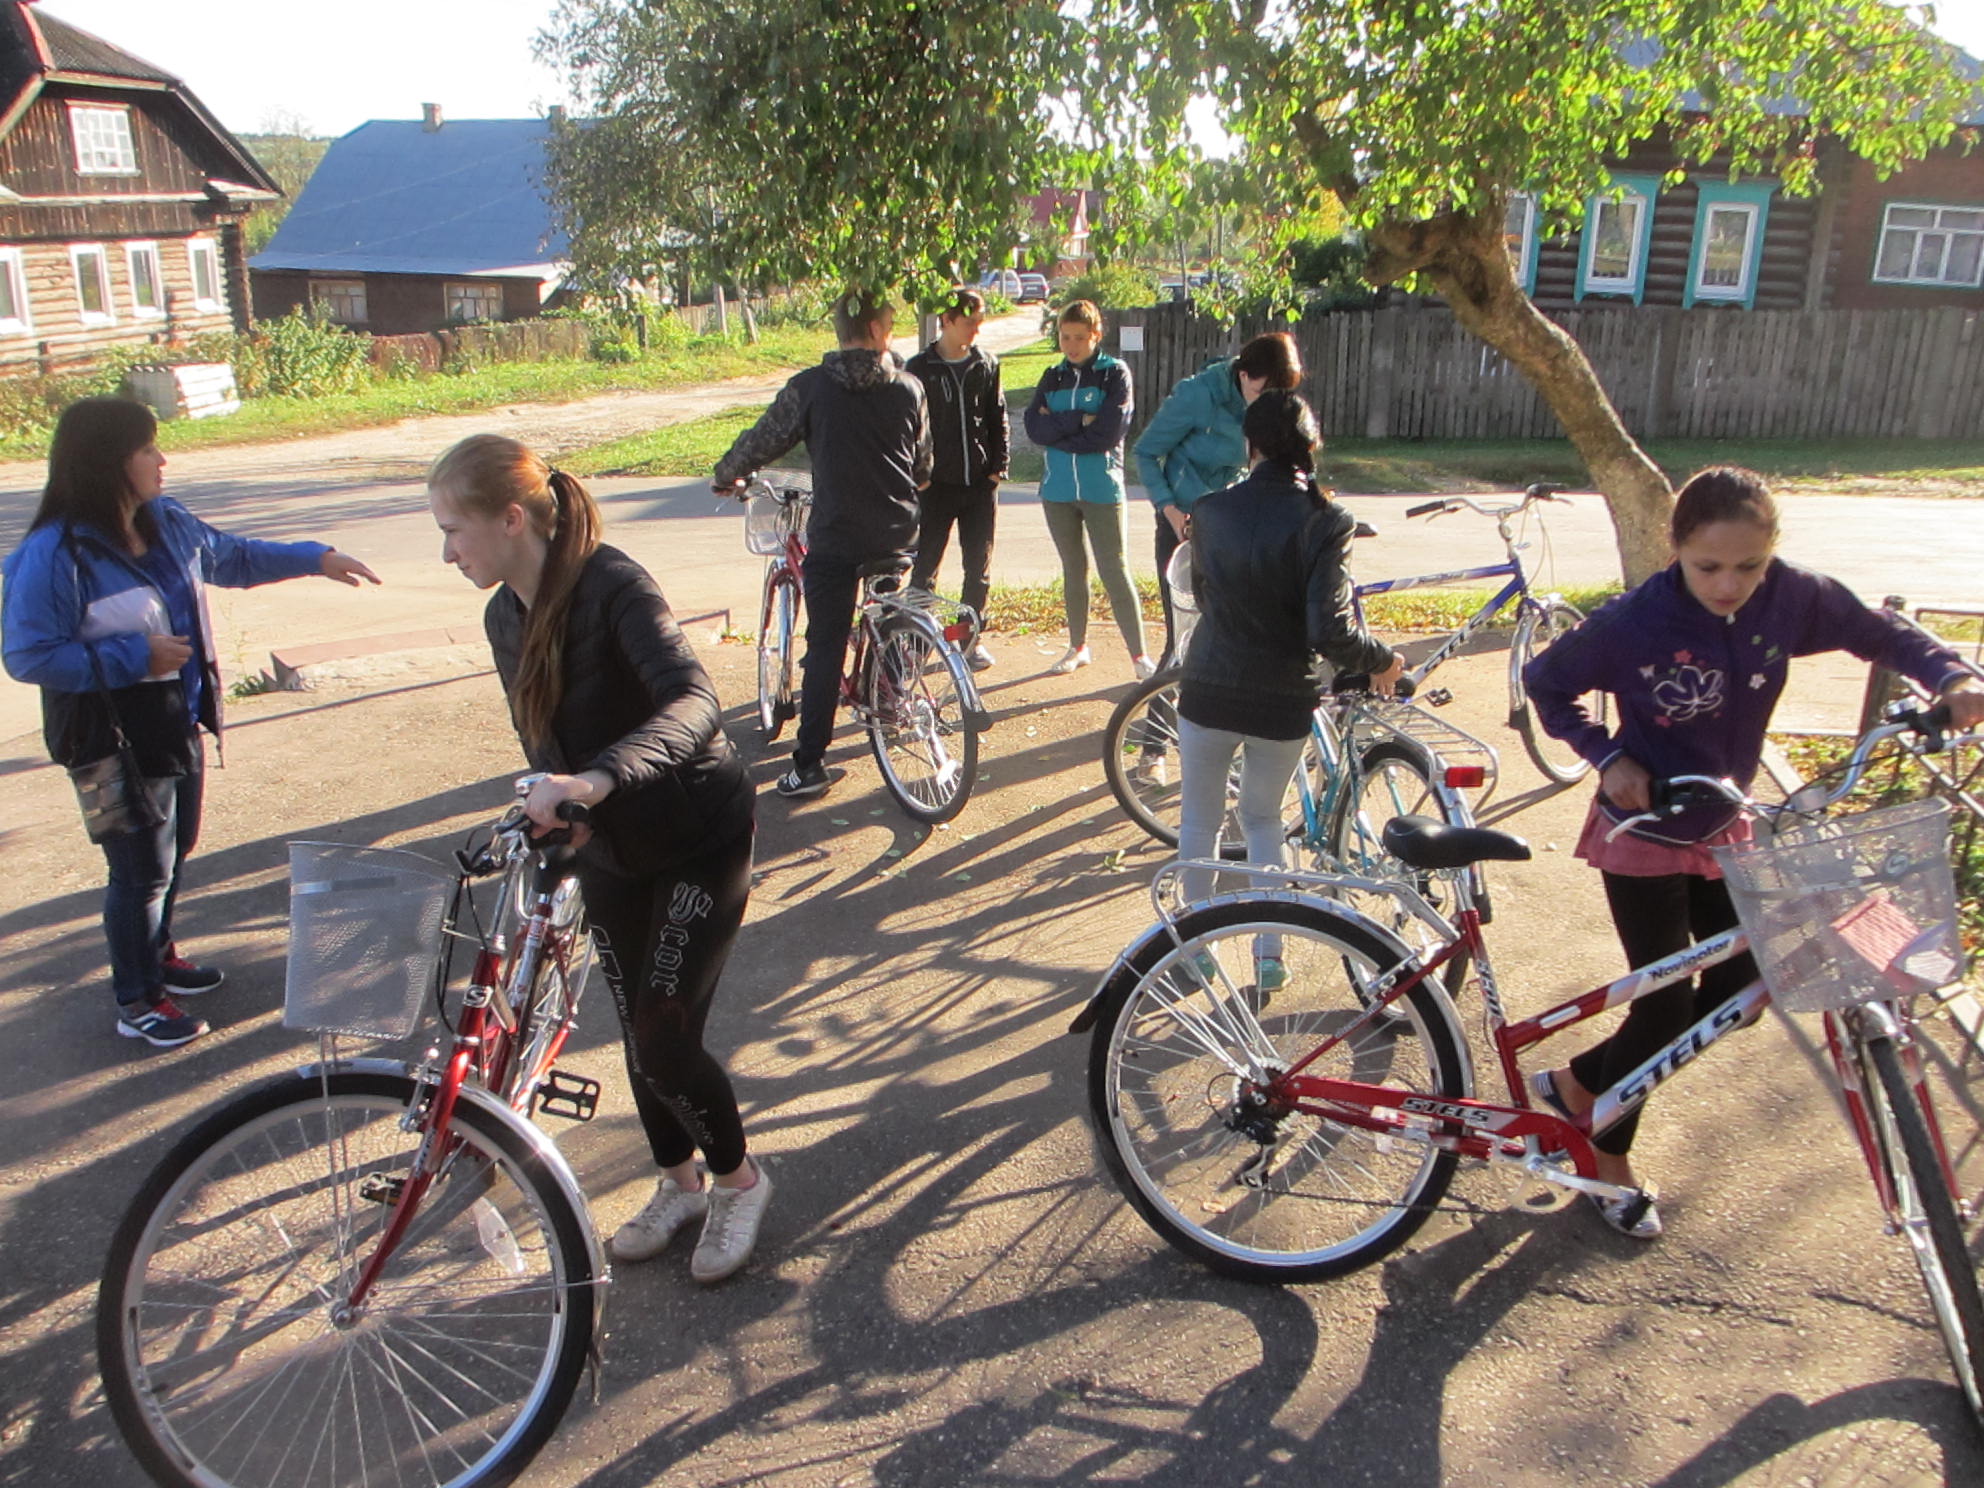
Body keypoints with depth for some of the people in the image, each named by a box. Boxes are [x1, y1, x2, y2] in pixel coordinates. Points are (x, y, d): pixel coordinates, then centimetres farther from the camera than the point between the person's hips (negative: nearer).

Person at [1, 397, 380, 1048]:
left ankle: (158, 955, 46)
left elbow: (231, 555, 20)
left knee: (174, 852, 23)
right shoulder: (54, 554, -23)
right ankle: (138, 1002, 23)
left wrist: (316, 559, 19)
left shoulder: (167, 523, 2)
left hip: (178, 726, 8)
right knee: (142, 870, 4)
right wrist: (135, 657, -25)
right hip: (118, 743, -8)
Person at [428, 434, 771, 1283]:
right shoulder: (505, 616, 0)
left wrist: (599, 778, -54)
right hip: (611, 850, 7)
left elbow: (694, 704, -40)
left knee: (664, 1040, -8)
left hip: (699, 839, -7)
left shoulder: (612, 588, -24)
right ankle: (678, 1183, 36)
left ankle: (739, 1181, 19)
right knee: (639, 1037, 13)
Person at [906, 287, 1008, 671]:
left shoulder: (986, 365, 7)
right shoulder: (920, 368, -1)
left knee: (979, 567, 7)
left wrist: (998, 466, 2)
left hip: (980, 483, 3)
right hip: (935, 482, -3)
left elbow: (998, 418, 11)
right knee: (925, 567, 2)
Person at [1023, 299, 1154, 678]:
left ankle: (1139, 655, -1)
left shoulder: (1115, 374, -2)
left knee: (1115, 572, -6)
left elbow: (1109, 432, -15)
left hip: (1102, 490, -4)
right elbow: (1034, 426, -5)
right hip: (1058, 490, 4)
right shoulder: (1052, 377, 10)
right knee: (1073, 571, 14)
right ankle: (1078, 647, 26)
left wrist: (1058, 430, -8)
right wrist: (1079, 421, -14)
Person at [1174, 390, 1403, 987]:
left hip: (1209, 691, 1)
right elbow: (1331, 631, -21)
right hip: (1284, 703, 0)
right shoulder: (1324, 522, -15)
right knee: (1262, 818, 21)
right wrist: (1382, 662, -3)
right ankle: (1269, 953, 22)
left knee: (1200, 819, 19)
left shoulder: (1211, 511, -6)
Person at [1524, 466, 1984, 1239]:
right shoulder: (1635, 622, -25)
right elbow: (1544, 682, -11)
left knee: (1738, 988, 9)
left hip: (1722, 828, 6)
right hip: (1643, 836, -6)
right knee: (1666, 1003, -2)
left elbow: (1881, 634, 3)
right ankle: (1608, 1156, 23)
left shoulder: (1793, 597, -14)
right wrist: (1608, 756, -20)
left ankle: (1578, 1080, 28)